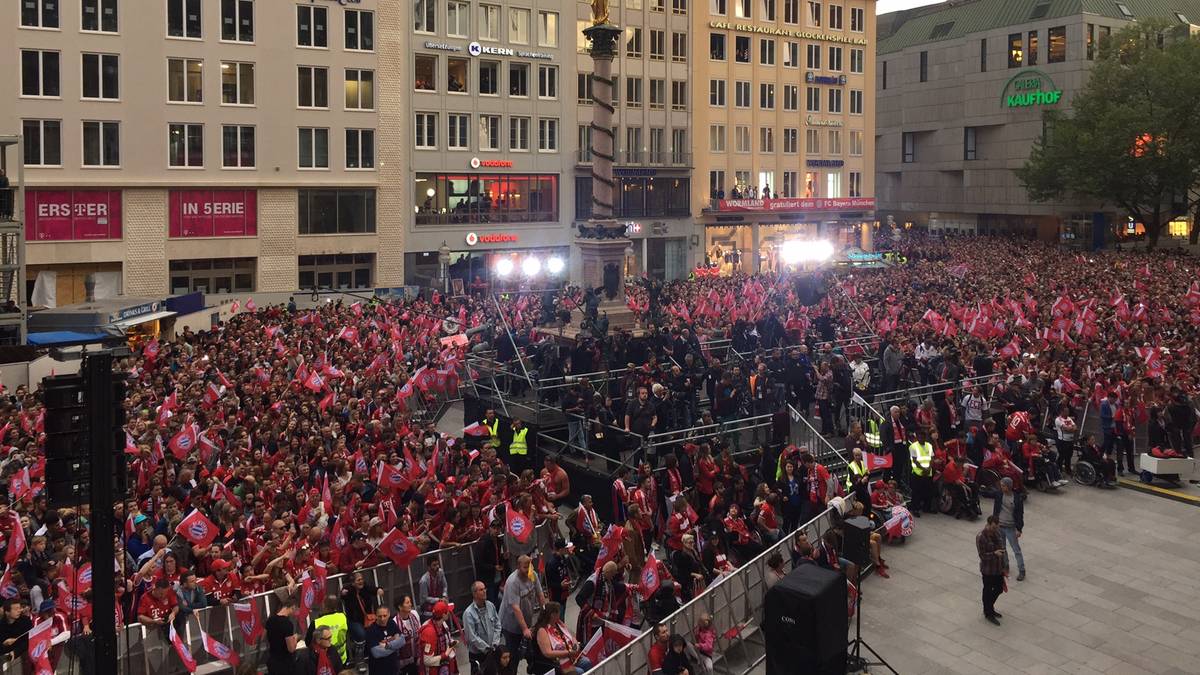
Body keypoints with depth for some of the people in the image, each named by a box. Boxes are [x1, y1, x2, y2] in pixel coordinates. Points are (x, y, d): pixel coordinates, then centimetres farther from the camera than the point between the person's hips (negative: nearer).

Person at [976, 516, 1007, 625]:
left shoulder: (997, 533, 0)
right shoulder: (981, 537, -23)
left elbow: (1001, 548, 11)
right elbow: (982, 555, -21)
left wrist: (1003, 566, 14)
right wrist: (994, 553, -36)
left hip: (998, 568, 7)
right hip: (988, 570, -7)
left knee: (999, 589, 19)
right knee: (988, 591, 9)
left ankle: (989, 607, 41)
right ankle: (988, 613, 27)